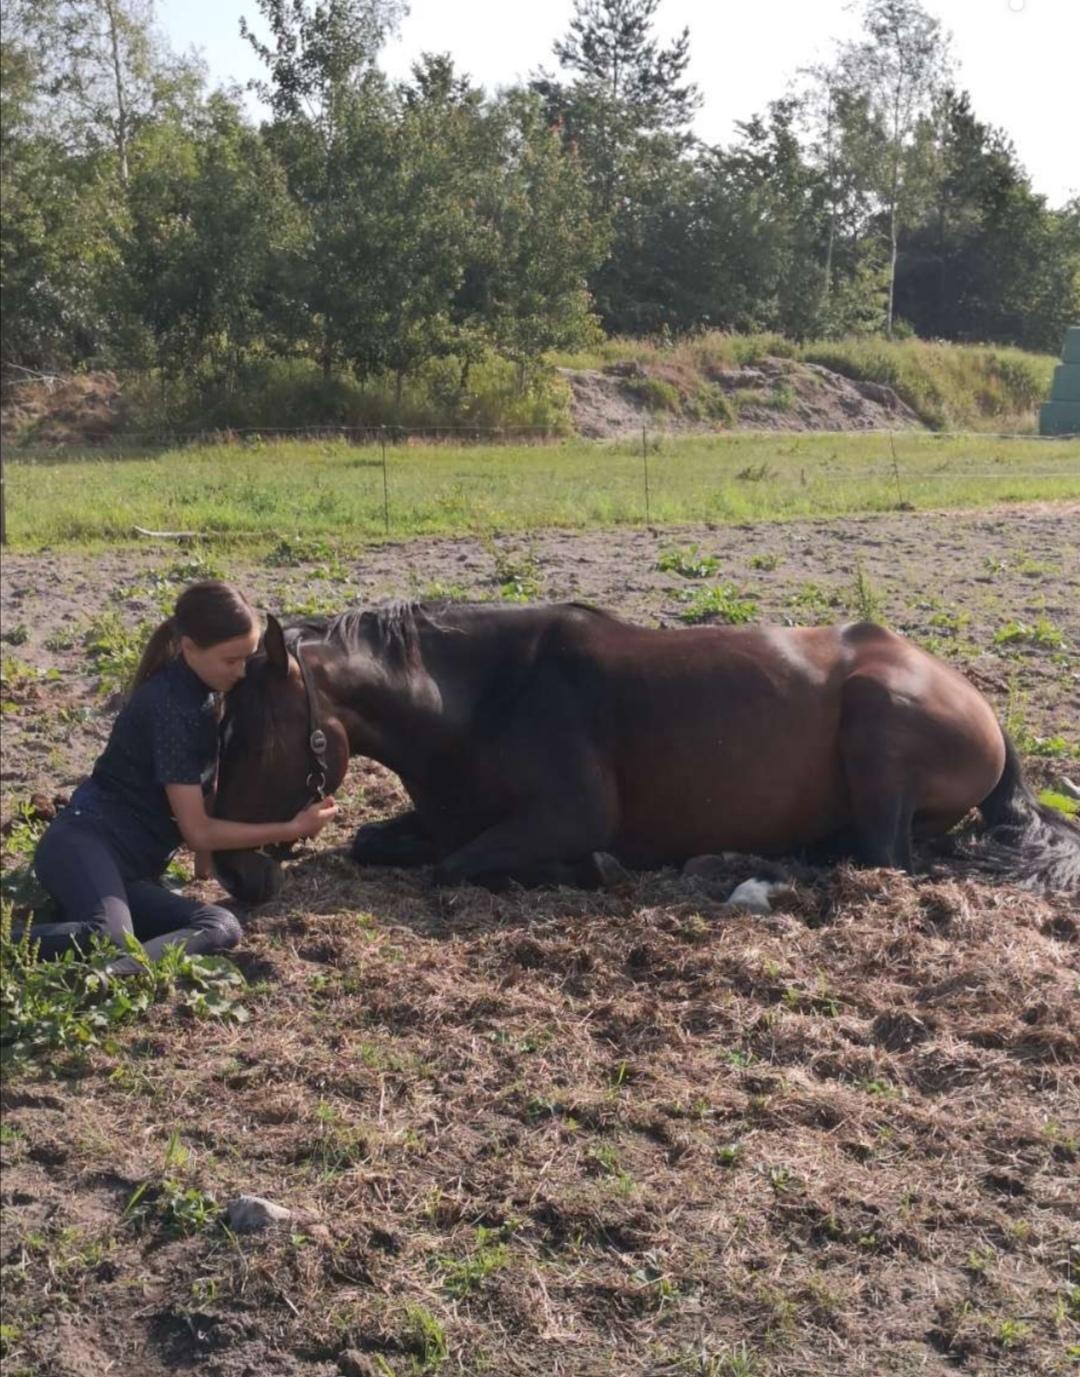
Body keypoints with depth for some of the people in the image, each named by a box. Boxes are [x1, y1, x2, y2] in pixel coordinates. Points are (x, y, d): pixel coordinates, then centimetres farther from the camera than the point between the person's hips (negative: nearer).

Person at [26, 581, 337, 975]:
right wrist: (292, 829, -9)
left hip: (132, 869, 9)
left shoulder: (202, 693, 10)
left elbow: (201, 786, 24)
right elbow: (197, 831, -13)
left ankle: (118, 973, -33)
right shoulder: (170, 706, -16)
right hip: (83, 846, -9)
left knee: (222, 927, -17)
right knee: (109, 939, -39)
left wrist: (206, 858, 17)